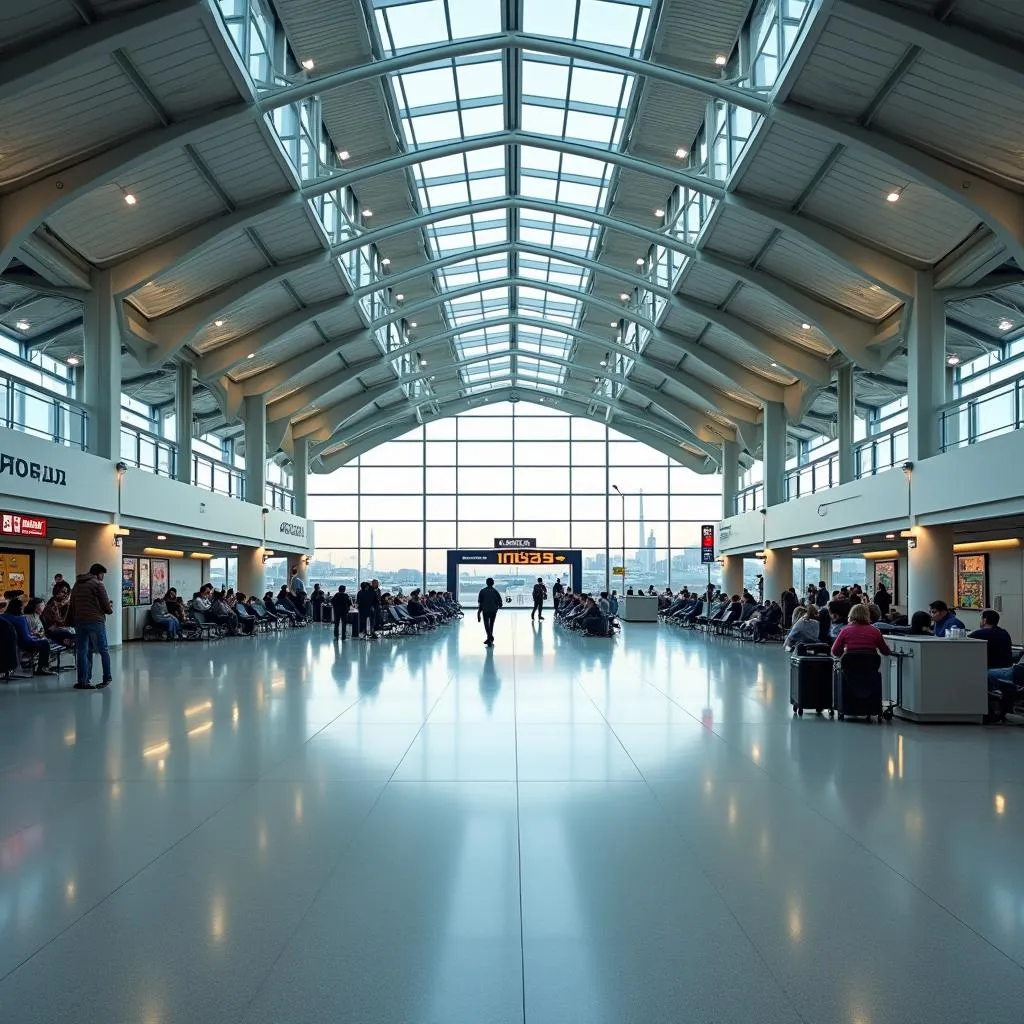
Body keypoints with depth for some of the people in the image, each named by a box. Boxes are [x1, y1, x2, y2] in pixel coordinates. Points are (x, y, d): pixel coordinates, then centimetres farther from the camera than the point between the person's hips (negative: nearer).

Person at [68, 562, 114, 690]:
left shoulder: (76, 584, 16)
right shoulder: (97, 584, -4)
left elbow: (72, 606, 17)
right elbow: (106, 605, -6)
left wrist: (73, 621, 18)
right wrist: (110, 609, 15)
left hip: (79, 622, 6)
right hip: (95, 621, -6)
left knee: (81, 652, 6)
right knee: (104, 650, 7)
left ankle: (82, 681, 4)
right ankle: (107, 678, 11)